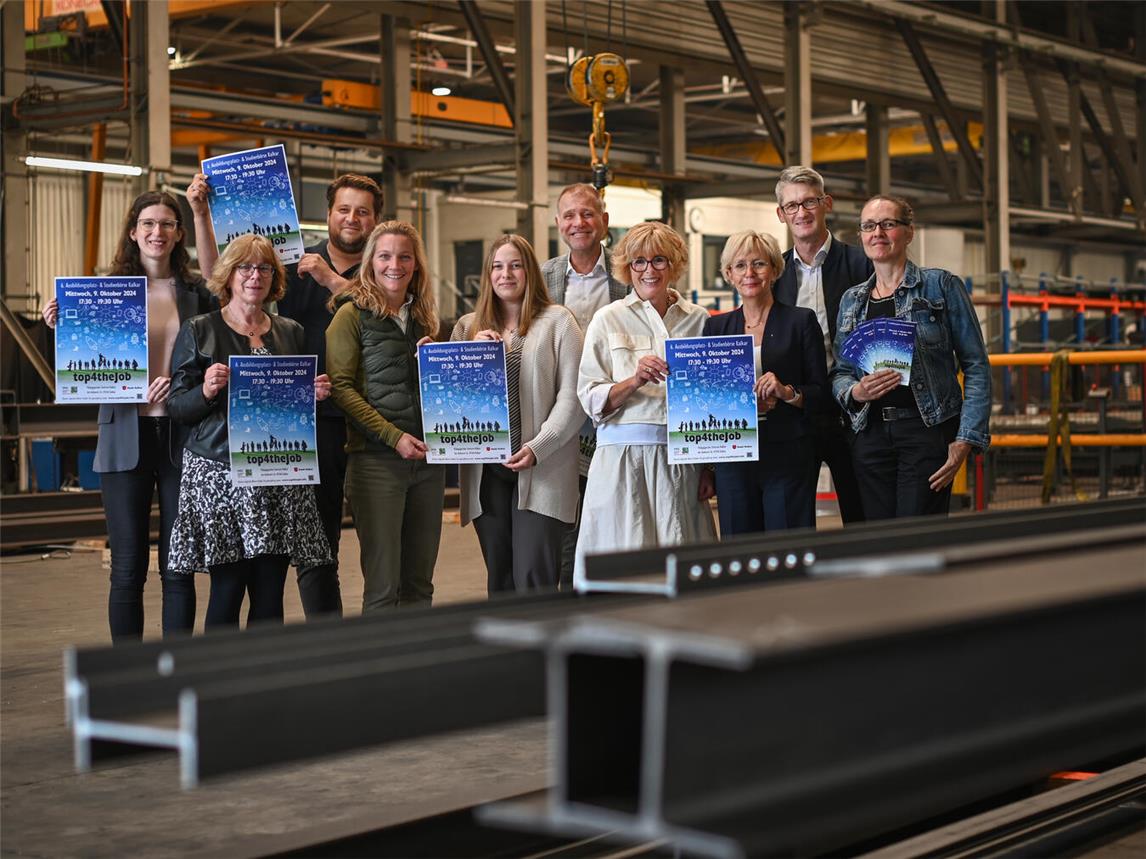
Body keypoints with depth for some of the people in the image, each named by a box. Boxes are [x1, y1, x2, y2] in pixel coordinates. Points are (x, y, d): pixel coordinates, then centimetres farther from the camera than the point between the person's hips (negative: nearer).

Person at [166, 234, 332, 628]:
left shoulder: (290, 332, 15)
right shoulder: (199, 331, 4)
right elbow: (177, 408, 1)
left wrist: (314, 394, 2)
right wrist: (206, 391, -18)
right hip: (220, 474, -3)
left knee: (270, 593, 2)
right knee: (227, 589, -6)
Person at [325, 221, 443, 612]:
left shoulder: (423, 316, 16)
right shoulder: (353, 314, -2)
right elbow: (340, 388, -9)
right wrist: (394, 436, -16)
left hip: (428, 459, 6)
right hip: (376, 459, -6)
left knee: (419, 583, 8)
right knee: (383, 584, -5)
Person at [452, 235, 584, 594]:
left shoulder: (557, 321, 3)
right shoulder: (468, 327, 15)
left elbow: (572, 396, -4)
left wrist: (538, 447, -14)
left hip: (542, 470, -4)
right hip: (485, 470, 4)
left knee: (534, 581, -10)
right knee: (500, 580, 8)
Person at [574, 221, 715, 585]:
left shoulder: (698, 319, 11)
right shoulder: (608, 320, 6)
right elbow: (590, 400, 1)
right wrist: (634, 381, -16)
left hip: (681, 460, 2)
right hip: (623, 458, -2)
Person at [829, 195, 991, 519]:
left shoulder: (941, 285, 1)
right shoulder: (851, 300, 15)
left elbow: (976, 367, -1)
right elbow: (840, 371, 16)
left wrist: (967, 438, -10)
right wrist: (855, 392, -8)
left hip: (929, 430, -4)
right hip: (871, 433, 4)